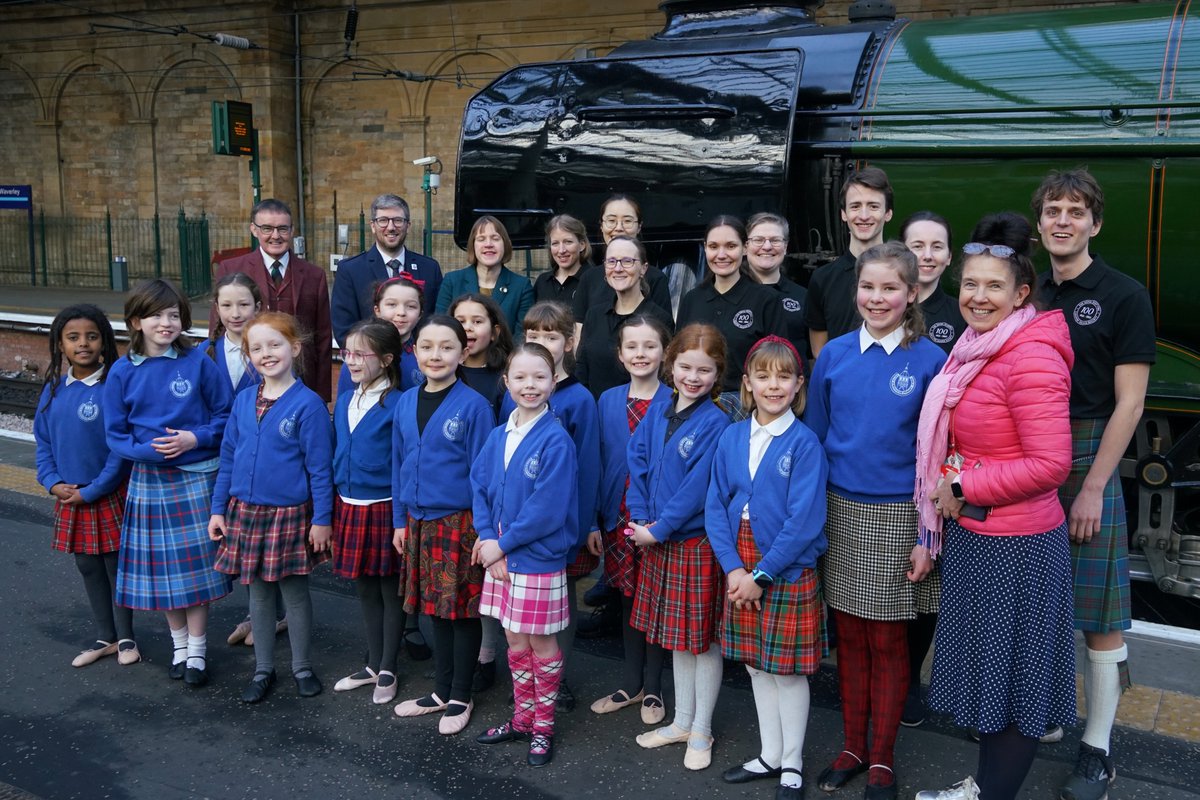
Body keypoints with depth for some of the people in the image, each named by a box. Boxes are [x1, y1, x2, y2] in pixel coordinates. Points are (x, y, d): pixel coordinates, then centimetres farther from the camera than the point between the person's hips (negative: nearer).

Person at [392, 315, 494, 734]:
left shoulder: (473, 405, -11)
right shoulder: (406, 403, 6)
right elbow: (399, 465, 12)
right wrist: (400, 521, 10)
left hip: (460, 523, -5)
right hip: (419, 522, 5)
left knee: (463, 610, 6)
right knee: (435, 608, 16)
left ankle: (460, 698, 21)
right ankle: (441, 691, 30)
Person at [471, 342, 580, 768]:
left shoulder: (556, 440, -16)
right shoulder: (498, 436, 4)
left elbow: (548, 510, -20)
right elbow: (480, 489, 5)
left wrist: (501, 544, -15)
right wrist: (487, 540, -9)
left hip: (540, 560, -6)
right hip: (500, 557, 6)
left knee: (541, 643, 9)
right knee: (515, 642, 17)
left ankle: (543, 727, 25)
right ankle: (522, 719, 33)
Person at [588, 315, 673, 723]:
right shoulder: (608, 401, 5)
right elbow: (600, 462, 8)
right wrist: (598, 519, 3)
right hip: (620, 517, 4)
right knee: (628, 598, 14)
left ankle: (653, 688, 23)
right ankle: (631, 684, 28)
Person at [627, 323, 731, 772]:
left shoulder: (715, 423, -15)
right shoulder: (658, 409, 3)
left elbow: (698, 488, -19)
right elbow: (637, 460, 4)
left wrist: (659, 529, -15)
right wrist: (639, 517, -6)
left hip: (697, 543, -6)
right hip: (657, 541, 6)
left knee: (702, 637, 6)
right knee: (676, 636, 18)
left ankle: (701, 732, 22)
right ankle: (682, 722, 33)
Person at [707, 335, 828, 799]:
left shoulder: (804, 443, -12)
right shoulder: (731, 438, 2)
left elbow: (804, 521, -17)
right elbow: (716, 506, 1)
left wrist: (762, 575, -16)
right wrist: (733, 569, -10)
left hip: (788, 573, -5)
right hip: (741, 572, 5)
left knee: (787, 669, 7)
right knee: (756, 667, 15)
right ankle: (769, 756, 32)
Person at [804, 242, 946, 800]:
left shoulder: (930, 360, -6)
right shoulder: (834, 355, 2)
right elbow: (815, 439, 7)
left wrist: (928, 534, -7)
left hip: (898, 517, -2)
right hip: (840, 511, 3)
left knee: (887, 643, 7)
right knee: (850, 638, 11)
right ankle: (853, 747, 27)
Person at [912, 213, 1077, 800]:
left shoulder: (1032, 356, -20)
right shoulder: (975, 348, 7)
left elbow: (1049, 464, -24)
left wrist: (965, 488, -17)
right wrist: (950, 494, 10)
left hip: (1015, 546, -9)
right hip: (971, 536, 9)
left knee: (1013, 676, 7)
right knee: (983, 665, 21)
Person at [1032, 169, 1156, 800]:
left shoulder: (1124, 296, -4)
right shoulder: (1029, 296, 11)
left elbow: (1128, 401, -9)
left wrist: (1092, 488, -14)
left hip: (1088, 460, -5)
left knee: (1099, 617, 0)